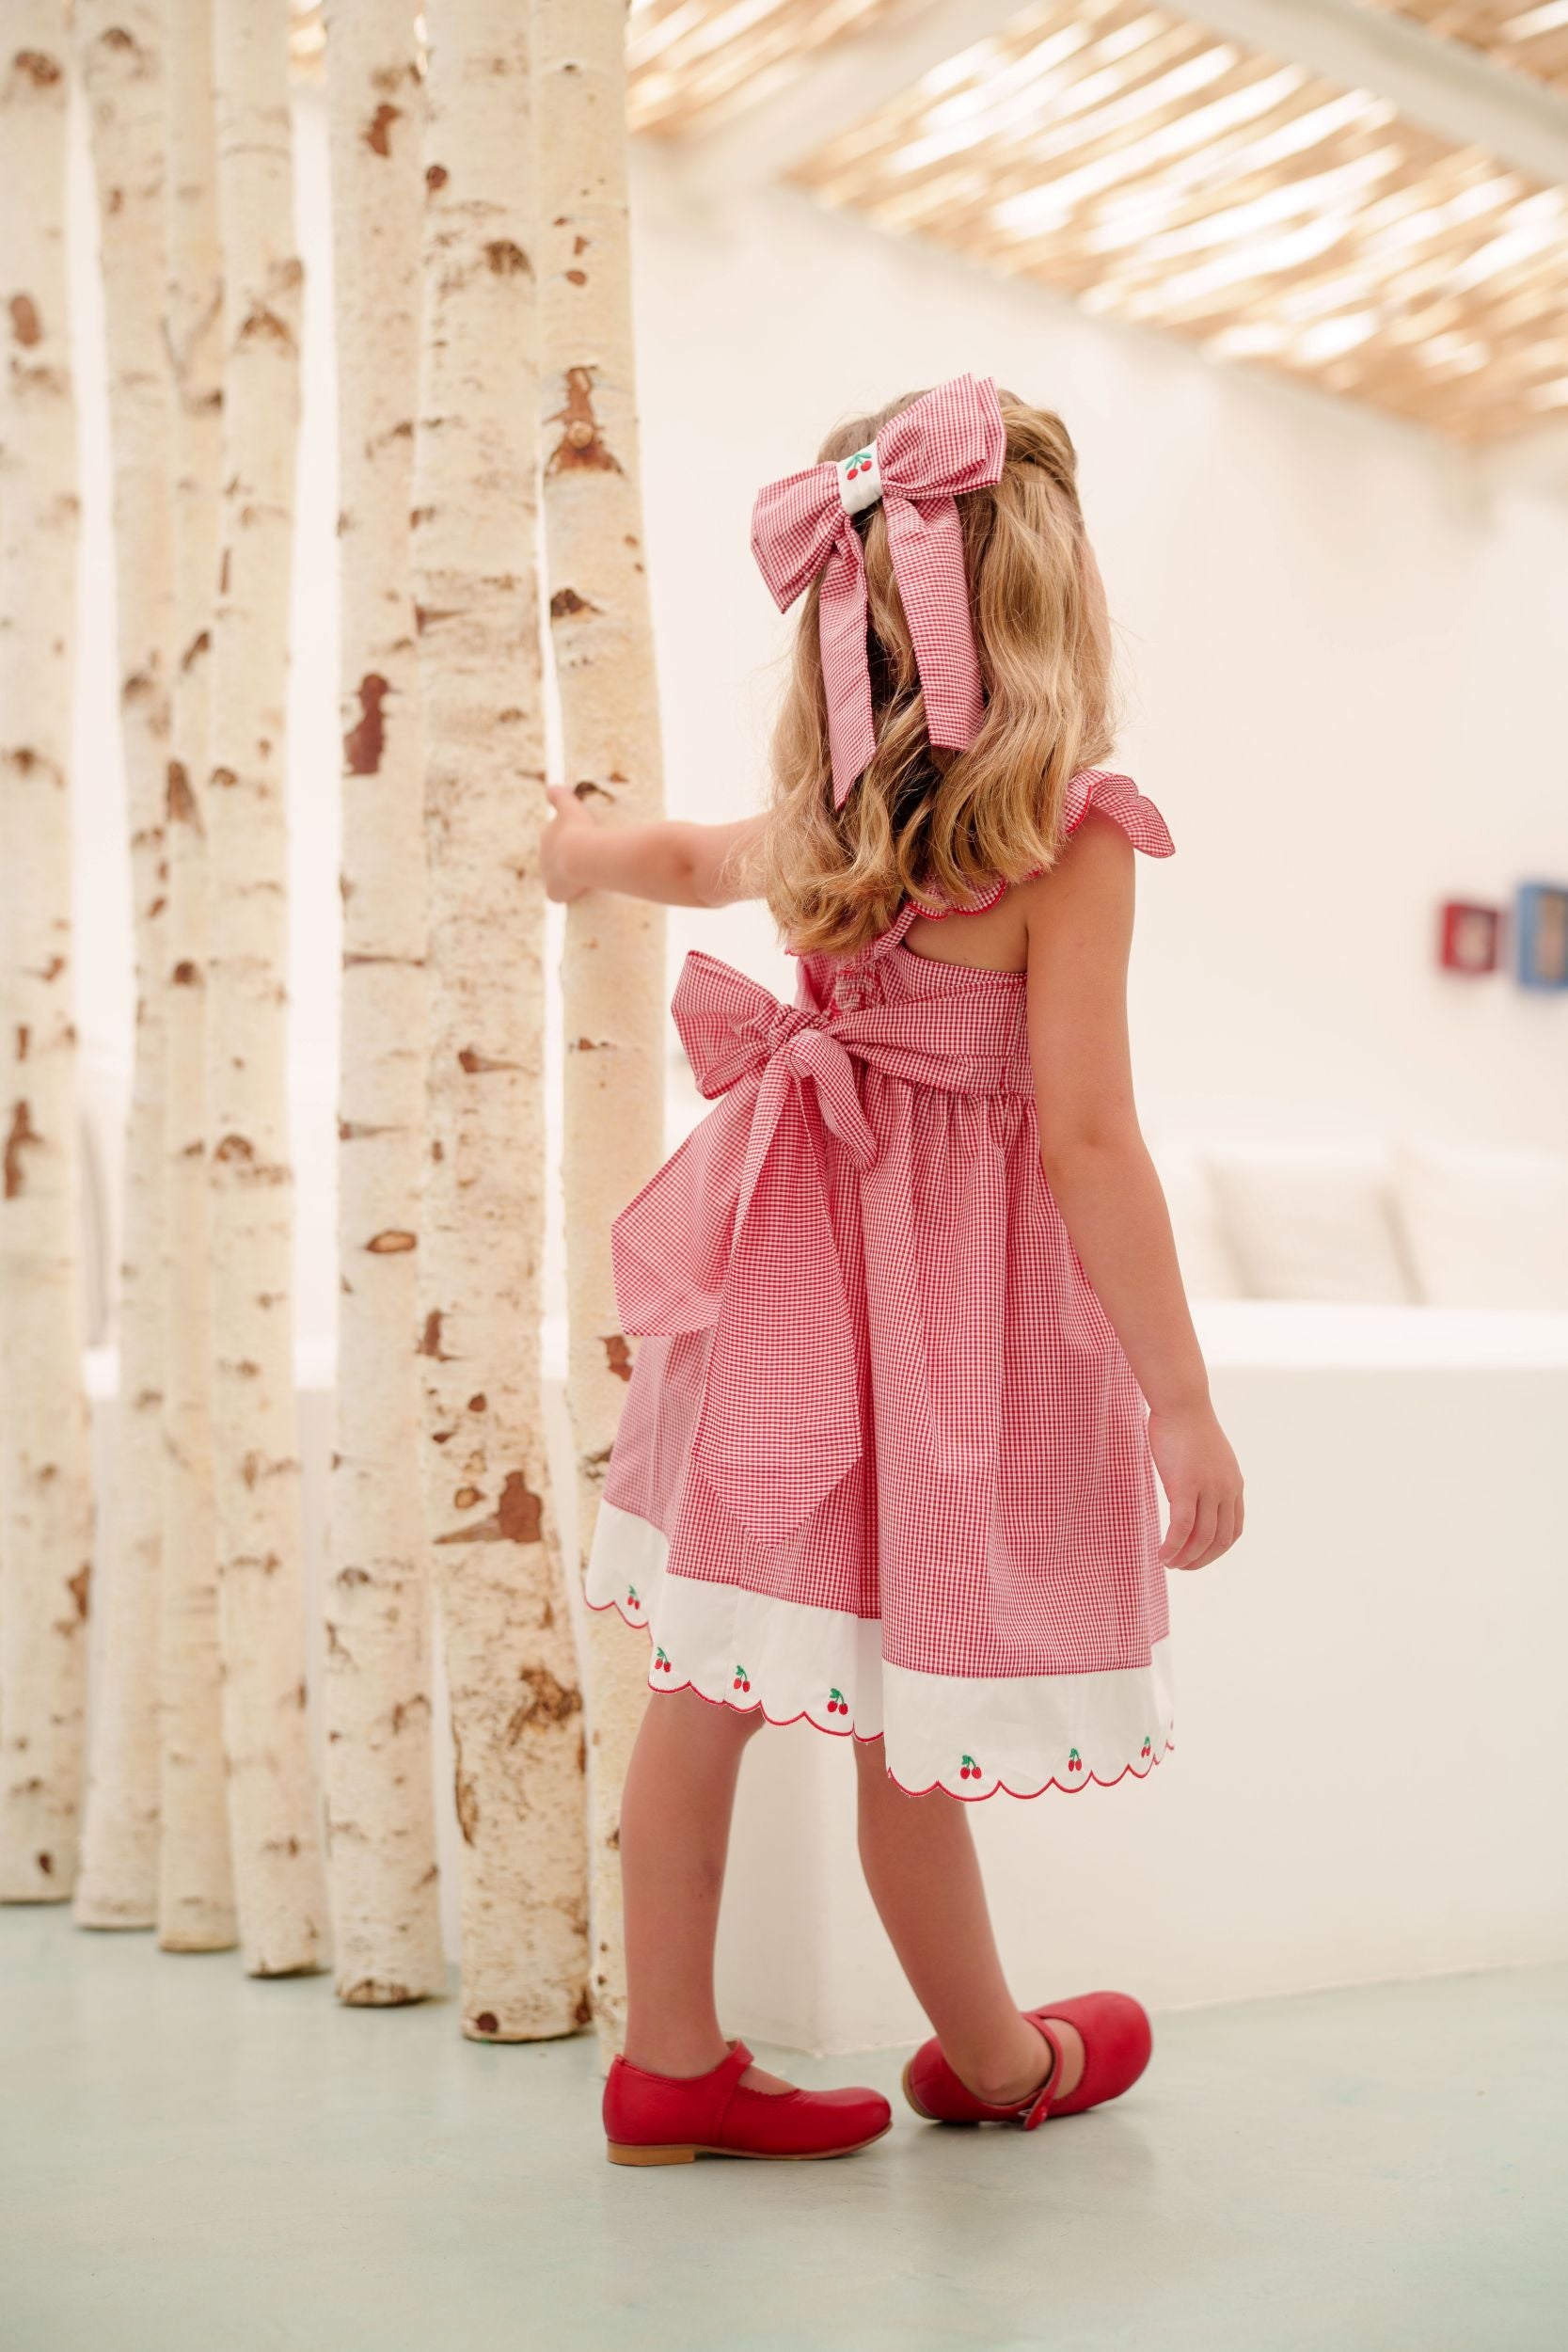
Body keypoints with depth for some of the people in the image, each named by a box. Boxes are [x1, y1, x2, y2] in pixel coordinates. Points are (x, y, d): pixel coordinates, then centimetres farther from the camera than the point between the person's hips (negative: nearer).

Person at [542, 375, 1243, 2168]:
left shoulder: (823, 820, 5)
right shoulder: (1068, 836, -16)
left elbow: (694, 855, 27)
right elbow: (1083, 1141, -20)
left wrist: (588, 855, 51)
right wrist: (1181, 1402, -14)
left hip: (798, 1264, 7)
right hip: (957, 1297, -6)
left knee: (711, 1675, 11)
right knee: (910, 1718, 7)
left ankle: (671, 2060, 24)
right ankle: (996, 2065, 31)